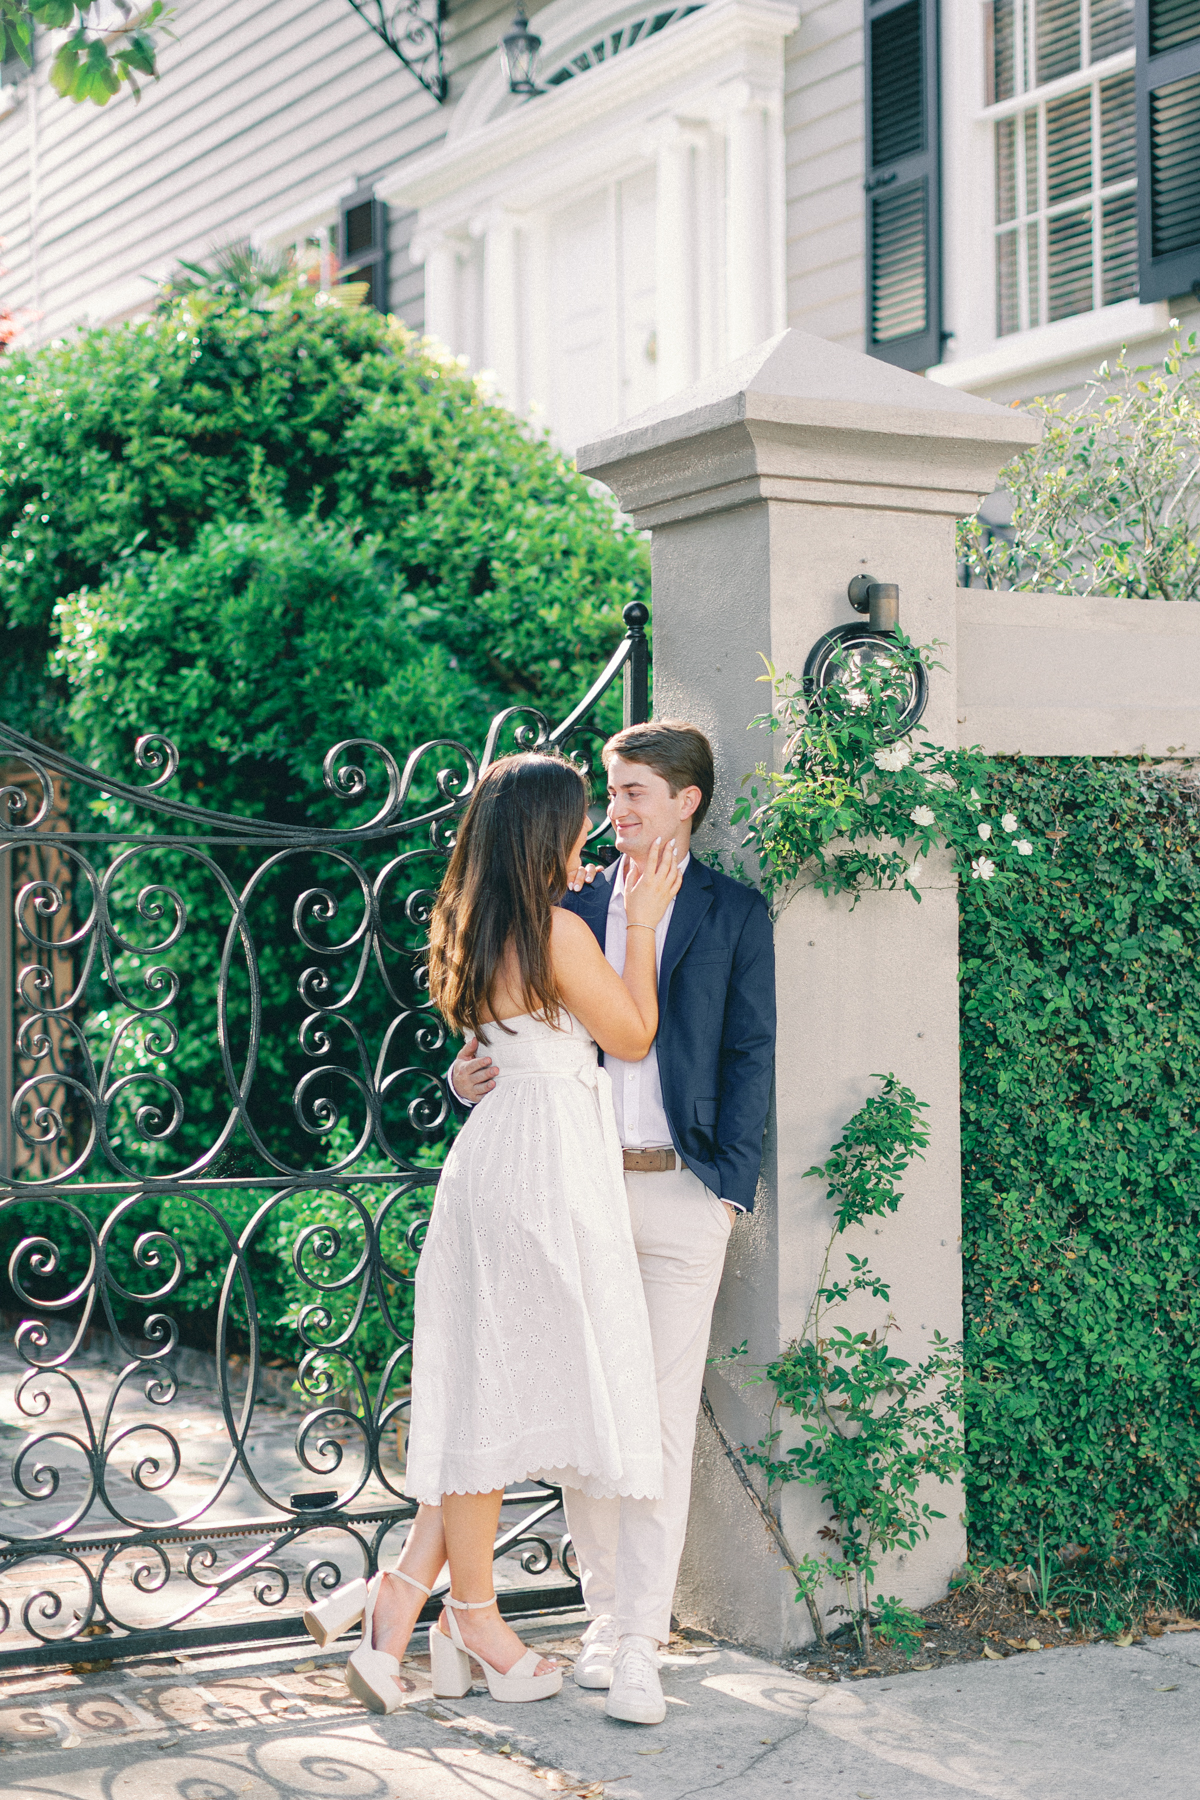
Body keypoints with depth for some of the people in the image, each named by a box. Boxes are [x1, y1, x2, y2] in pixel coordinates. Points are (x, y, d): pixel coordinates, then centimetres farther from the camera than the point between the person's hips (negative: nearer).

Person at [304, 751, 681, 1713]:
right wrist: (642, 923, 4)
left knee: (490, 1391, 12)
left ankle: (400, 1602, 11)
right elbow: (634, 1033, -5)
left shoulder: (476, 928, 11)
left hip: (502, 1151, 9)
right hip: (547, 1163, -9)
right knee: (504, 1388, 1)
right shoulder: (559, 930, -15)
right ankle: (472, 1614, 13)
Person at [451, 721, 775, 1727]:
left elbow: (749, 1053, 3)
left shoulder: (733, 913, 5)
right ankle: (608, 1613, 21)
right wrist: (473, 1077, -6)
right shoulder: (576, 904, 12)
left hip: (681, 1190, -3)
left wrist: (731, 1184, -4)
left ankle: (639, 1649, -1)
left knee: (664, 1420, -5)